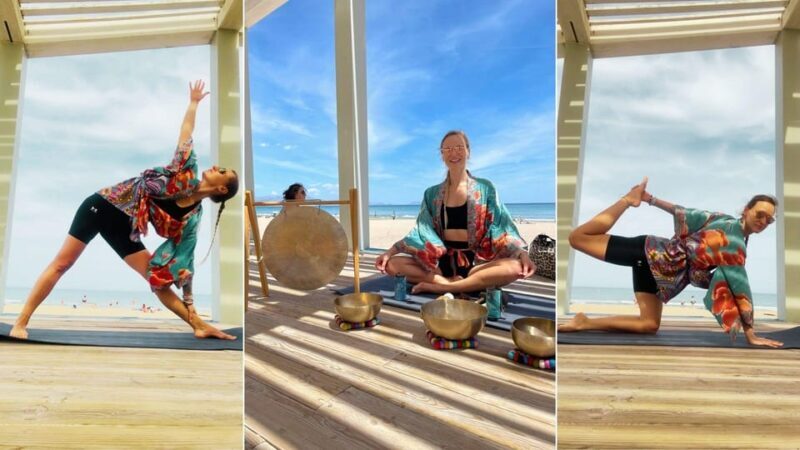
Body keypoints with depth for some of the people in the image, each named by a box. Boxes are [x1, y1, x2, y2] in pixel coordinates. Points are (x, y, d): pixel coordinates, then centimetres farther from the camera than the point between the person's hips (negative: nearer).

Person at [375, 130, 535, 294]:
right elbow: (421, 232, 8)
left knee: (515, 268, -33)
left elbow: (501, 226, -1)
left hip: (474, 262, -2)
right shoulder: (432, 193, 12)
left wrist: (522, 253, -19)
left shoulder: (484, 188, 5)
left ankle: (439, 287, -26)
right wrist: (390, 251, -6)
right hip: (441, 262, 2)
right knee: (392, 264, -21)